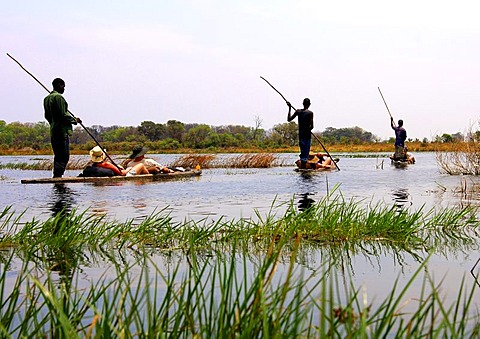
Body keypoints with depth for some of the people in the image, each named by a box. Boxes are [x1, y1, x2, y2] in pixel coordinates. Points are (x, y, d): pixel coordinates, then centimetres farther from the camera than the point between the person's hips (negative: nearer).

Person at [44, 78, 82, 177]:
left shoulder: (47, 98, 17)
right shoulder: (58, 97, -12)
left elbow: (47, 116, 20)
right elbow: (63, 115, -17)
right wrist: (75, 120, -4)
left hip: (53, 131, 10)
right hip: (62, 131, -10)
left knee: (58, 156, 13)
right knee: (64, 156, -10)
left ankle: (56, 176, 13)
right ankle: (57, 176, -15)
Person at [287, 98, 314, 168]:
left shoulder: (298, 111, 2)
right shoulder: (310, 113, -8)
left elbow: (289, 119, 9)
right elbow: (312, 126, -14)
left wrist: (290, 108, 15)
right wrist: (308, 129, 8)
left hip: (300, 135, 4)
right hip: (307, 135, -4)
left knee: (302, 152, 11)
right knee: (306, 153, -1)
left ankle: (302, 167, 10)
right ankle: (304, 167, -4)